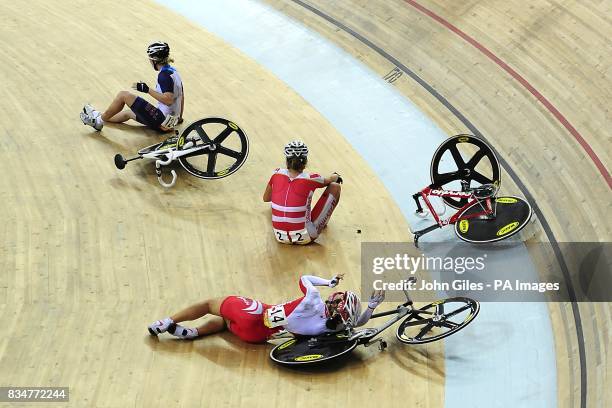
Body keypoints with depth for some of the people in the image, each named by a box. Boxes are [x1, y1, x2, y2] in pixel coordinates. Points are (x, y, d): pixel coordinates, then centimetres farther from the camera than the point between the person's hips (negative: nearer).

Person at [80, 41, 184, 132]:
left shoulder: (164, 75, -18)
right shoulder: (173, 71, 12)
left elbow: (168, 100, -30)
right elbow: (181, 96, 21)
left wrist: (147, 90, -24)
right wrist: (179, 117, 32)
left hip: (161, 121, -10)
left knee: (123, 95, -4)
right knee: (129, 112, 28)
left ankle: (98, 121, 10)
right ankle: (99, 116, 47)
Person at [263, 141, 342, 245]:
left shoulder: (277, 174, -4)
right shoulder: (310, 179, -11)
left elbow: (266, 198, 15)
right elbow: (330, 179, 13)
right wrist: (336, 176, 37)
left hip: (280, 237, 4)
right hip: (304, 238, -4)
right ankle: (323, 223, 33)